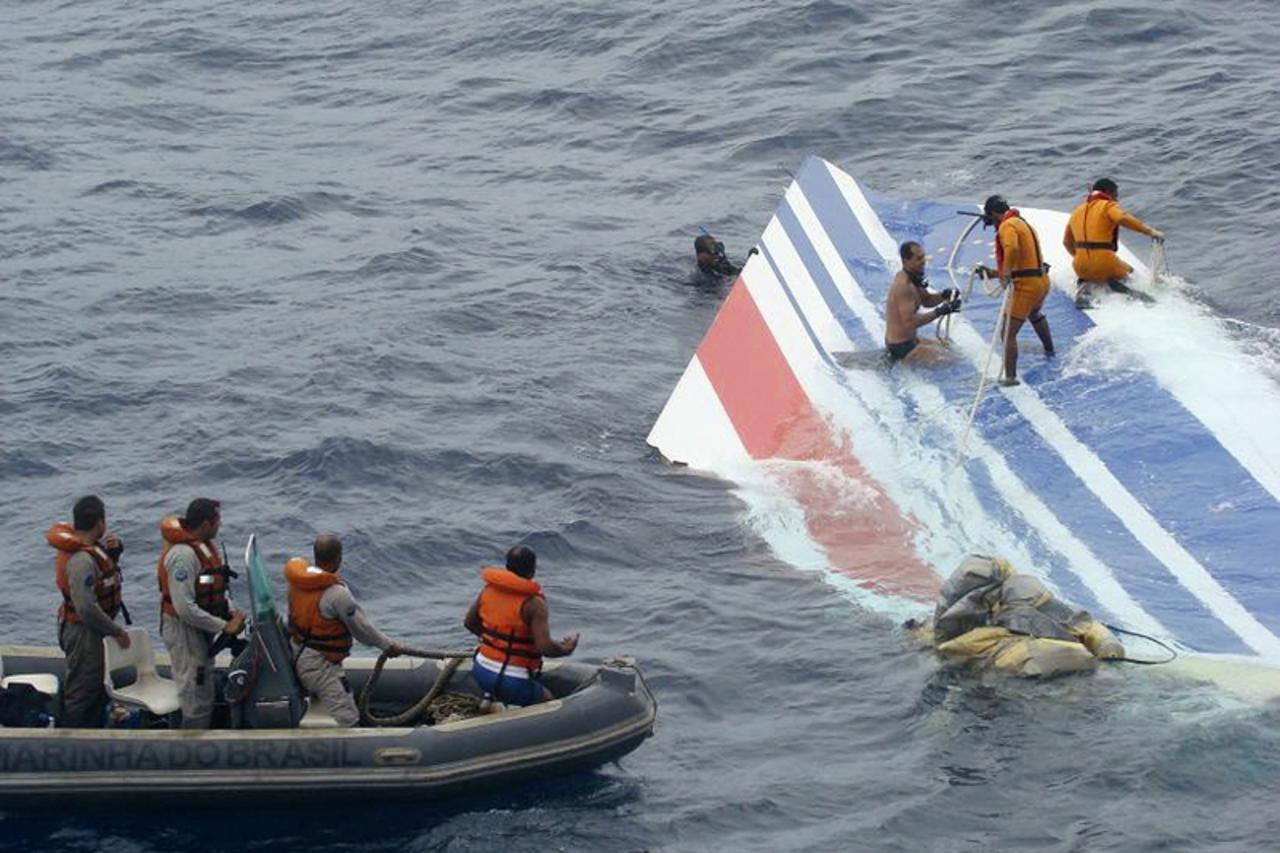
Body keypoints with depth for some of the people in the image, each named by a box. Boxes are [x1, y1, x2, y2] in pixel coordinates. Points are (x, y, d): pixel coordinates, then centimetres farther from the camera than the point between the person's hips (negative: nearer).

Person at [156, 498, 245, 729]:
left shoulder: (206, 546, 5)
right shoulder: (183, 554, -26)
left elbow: (216, 588, 15)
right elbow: (185, 608, -30)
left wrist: (231, 612, -4)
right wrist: (224, 626, -24)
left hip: (201, 630, 10)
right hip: (184, 630, -10)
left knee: (205, 698, 19)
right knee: (197, 702, -5)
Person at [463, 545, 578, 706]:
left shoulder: (489, 589, 1)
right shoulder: (533, 603, -18)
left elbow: (470, 623, 15)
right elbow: (545, 647, -23)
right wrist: (567, 649, -4)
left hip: (481, 671, 6)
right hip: (513, 682, -6)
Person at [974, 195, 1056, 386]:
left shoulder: (1007, 226, -11)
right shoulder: (1023, 224, 19)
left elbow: (1012, 248, -35)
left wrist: (1006, 272, -37)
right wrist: (995, 273, 21)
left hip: (1026, 285, -10)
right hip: (1042, 280, 10)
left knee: (1008, 332, -9)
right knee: (1034, 313, 40)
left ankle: (1010, 376, -15)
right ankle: (1049, 350, 60)